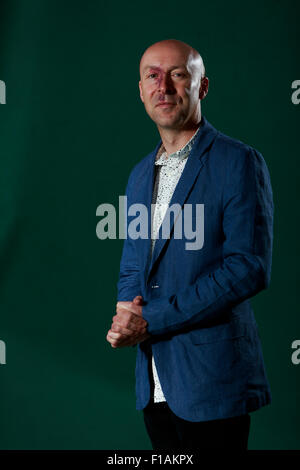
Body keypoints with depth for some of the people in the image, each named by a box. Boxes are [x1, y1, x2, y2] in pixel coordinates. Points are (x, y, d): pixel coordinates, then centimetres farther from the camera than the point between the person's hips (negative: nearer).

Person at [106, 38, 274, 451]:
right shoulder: (141, 174, 16)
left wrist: (151, 320, -17)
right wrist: (126, 309, -3)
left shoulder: (238, 162, -8)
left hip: (212, 383, -6)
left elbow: (250, 267, -16)